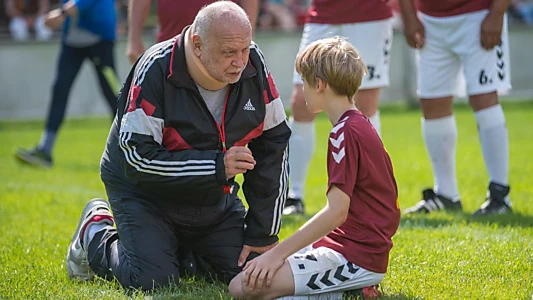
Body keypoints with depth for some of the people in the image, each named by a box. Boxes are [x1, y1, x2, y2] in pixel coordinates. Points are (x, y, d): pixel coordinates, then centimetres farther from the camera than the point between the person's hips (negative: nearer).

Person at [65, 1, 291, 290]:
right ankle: (96, 233, 12)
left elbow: (273, 147, -8)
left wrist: (262, 233, -9)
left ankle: (177, 251, 23)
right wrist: (216, 167, -32)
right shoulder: (155, 71, -29)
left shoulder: (253, 67, -15)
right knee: (152, 280, -21)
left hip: (213, 197, 5)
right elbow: (138, 158, -30)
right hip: (144, 189, -5)